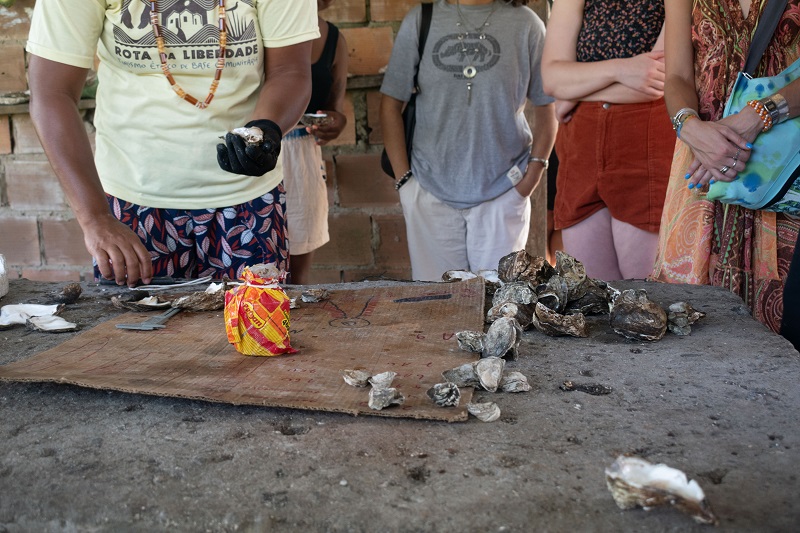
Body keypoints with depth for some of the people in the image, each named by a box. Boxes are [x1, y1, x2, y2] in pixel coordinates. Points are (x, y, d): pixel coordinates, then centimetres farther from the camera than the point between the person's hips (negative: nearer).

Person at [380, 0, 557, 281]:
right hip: (431, 193, 1)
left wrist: (533, 175, -1)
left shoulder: (525, 24, 1)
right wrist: (404, 179, -1)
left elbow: (547, 107, 7)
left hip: (503, 193, 0)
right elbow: (390, 105, 5)